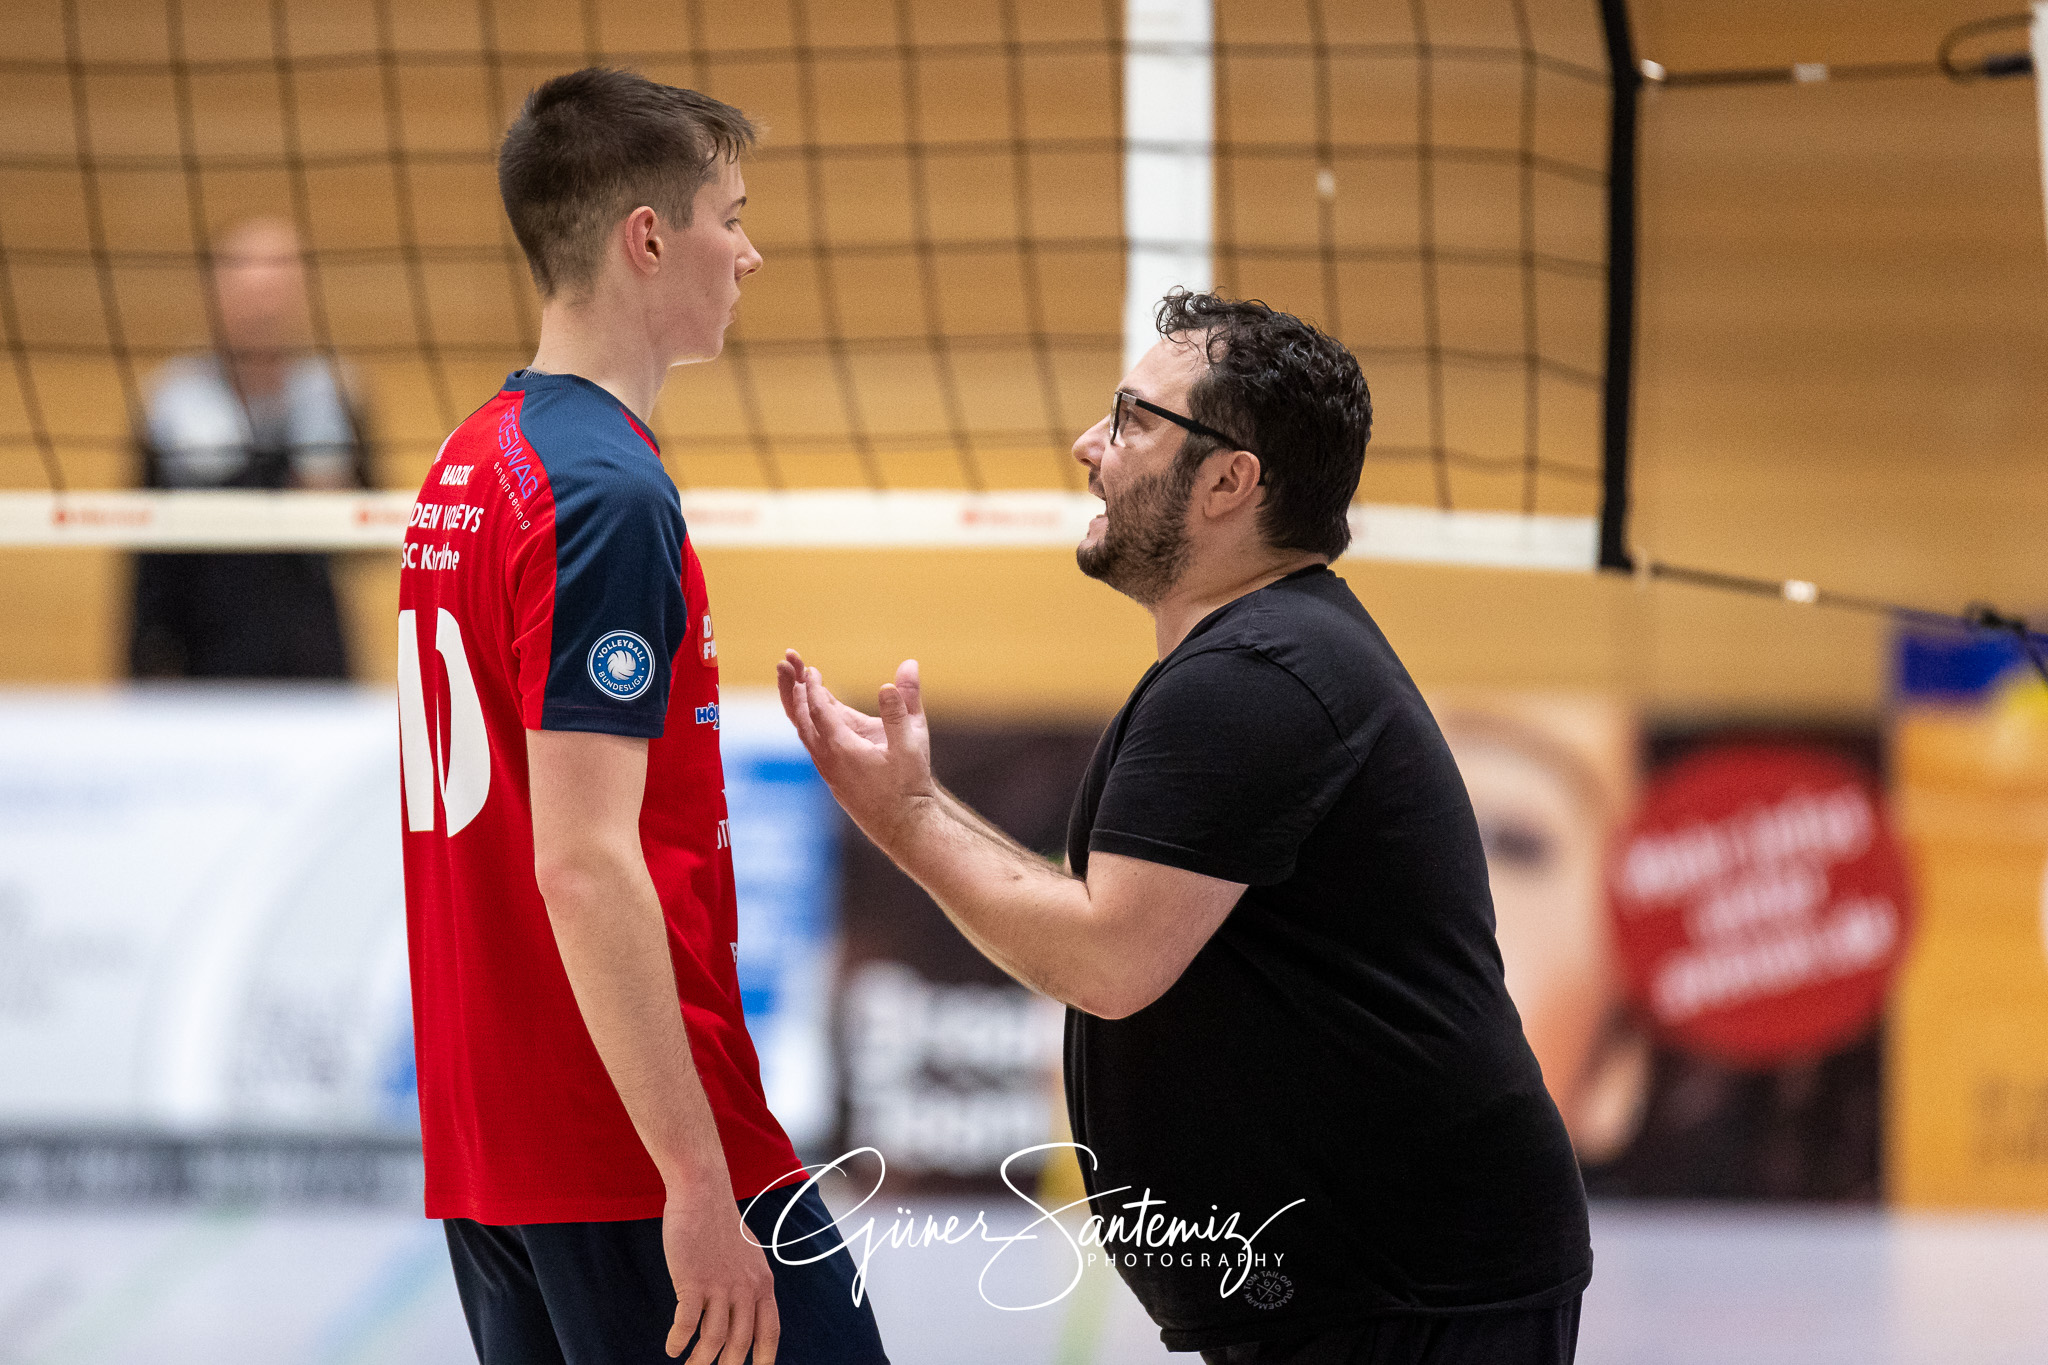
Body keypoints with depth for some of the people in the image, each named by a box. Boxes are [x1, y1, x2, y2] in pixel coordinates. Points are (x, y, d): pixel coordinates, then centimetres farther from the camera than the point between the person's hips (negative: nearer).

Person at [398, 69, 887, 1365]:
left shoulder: (469, 468, 14)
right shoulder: (610, 497, -15)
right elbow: (585, 865, -22)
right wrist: (699, 1183, -22)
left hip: (482, 1147, 9)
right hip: (636, 1155, -9)